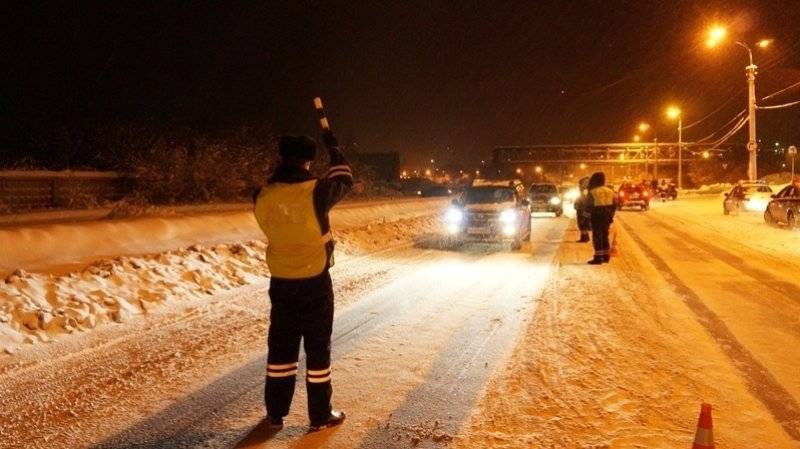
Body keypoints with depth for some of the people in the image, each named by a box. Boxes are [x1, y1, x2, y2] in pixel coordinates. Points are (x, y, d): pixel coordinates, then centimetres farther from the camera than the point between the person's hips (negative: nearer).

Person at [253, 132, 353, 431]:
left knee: (281, 346, 15)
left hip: (281, 282, 4)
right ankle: (320, 415, 18)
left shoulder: (263, 197, -6)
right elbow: (344, 181, 3)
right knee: (318, 347, 8)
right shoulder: (315, 192, -16)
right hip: (314, 282, -4)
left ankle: (276, 414, 25)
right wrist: (333, 148, 16)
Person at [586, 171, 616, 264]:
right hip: (607, 218, 6)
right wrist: (610, 216, 18)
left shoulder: (592, 192, -14)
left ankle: (598, 257, -4)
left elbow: (588, 206, -13)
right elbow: (614, 206, 13)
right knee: (605, 236, 16)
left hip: (596, 218, -6)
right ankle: (606, 256, 22)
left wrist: (588, 215, 4)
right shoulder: (610, 191, 8)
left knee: (597, 237, -2)